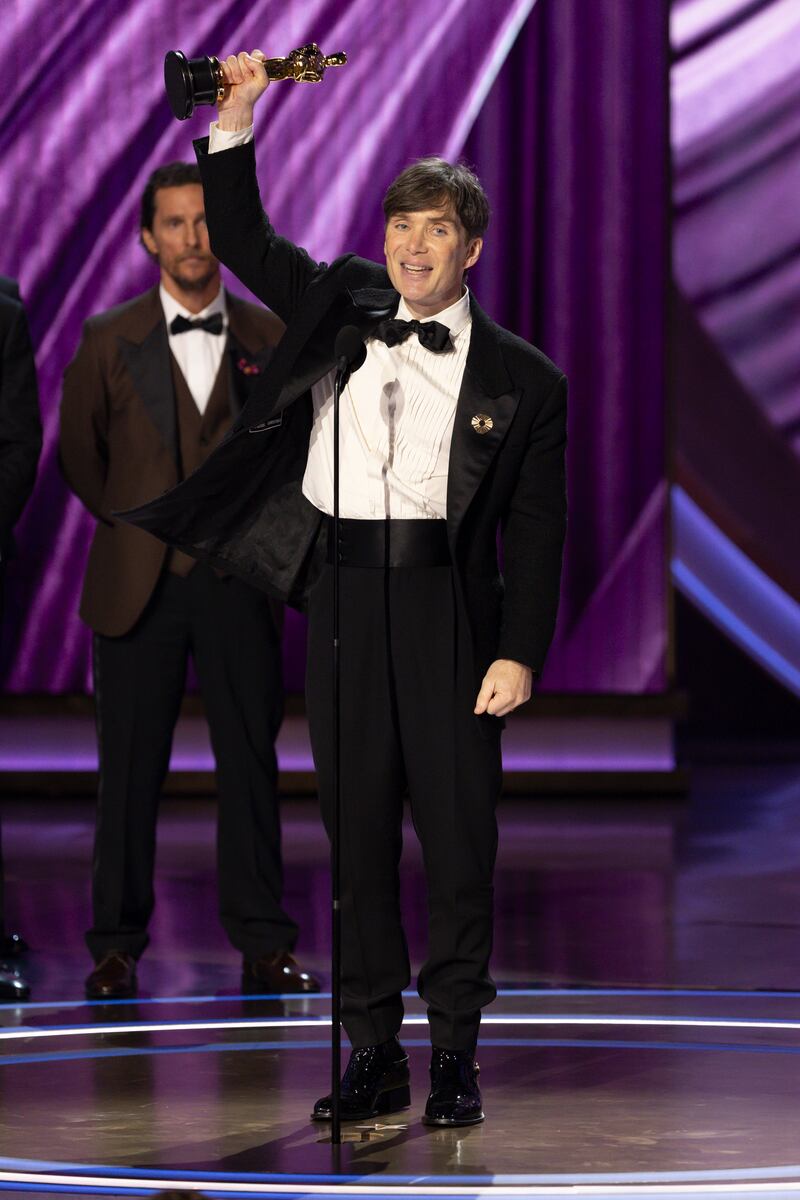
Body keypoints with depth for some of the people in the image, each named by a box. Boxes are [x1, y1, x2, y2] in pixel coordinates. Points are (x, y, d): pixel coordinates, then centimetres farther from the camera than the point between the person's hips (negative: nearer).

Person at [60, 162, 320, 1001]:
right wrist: (130, 522, 8)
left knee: (250, 762, 3)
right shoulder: (110, 341, 2)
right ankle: (117, 946, 9)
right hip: (139, 584, -1)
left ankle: (262, 943, 10)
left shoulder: (268, 339, 4)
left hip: (239, 579, 1)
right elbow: (79, 451, 12)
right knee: (130, 768, 2)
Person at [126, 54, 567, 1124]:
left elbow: (535, 530, 2)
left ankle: (455, 1054, 7)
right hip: (343, 593, 2)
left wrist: (521, 653, -7)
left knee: (457, 830, -2)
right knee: (358, 828, 5)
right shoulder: (341, 306, 13)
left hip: (449, 603, -2)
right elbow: (246, 244, 18)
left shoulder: (522, 379, 4)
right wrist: (234, 124, 6)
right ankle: (373, 1053, 11)